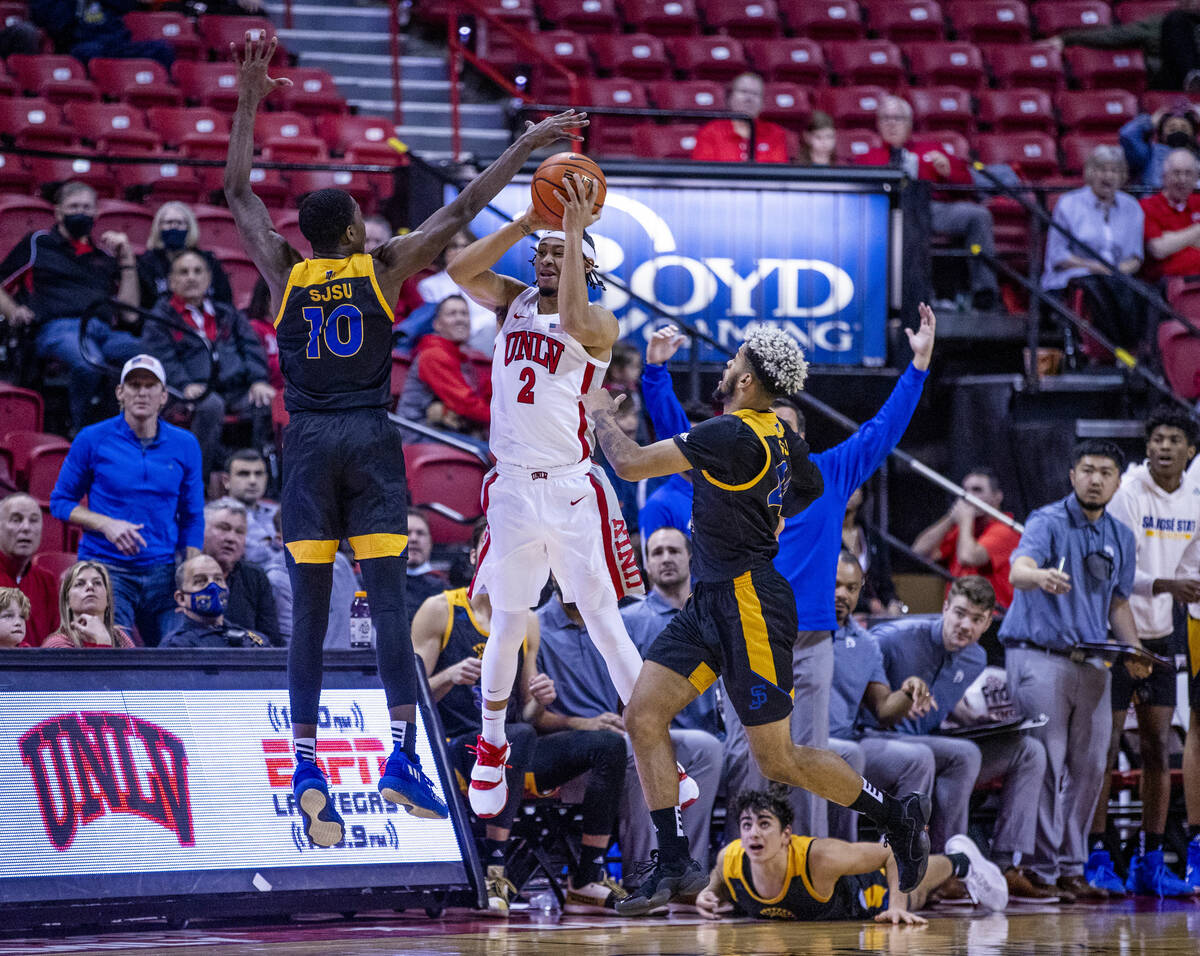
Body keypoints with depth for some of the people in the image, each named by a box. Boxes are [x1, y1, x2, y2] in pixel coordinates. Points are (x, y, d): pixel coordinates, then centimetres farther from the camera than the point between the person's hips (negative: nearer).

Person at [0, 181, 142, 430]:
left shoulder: (105, 255, 29)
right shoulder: (37, 244, 22)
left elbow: (129, 313, 21)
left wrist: (126, 258, 19)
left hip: (106, 331, 3)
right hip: (57, 326, -3)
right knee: (88, 363, -42)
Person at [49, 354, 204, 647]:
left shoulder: (185, 445, 8)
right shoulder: (93, 439, 1)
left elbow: (192, 519, 13)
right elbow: (60, 502, 7)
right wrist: (106, 524, -11)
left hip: (162, 573, 2)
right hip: (105, 567, -2)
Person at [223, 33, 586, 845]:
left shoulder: (286, 274, 5)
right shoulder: (382, 268, 1)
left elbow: (238, 192, 15)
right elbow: (462, 211, 1)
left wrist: (248, 100, 20)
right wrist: (527, 146, 6)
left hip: (307, 443, 1)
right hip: (370, 442, -1)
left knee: (309, 613, 2)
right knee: (388, 601, -5)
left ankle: (307, 768, -9)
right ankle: (404, 755, -16)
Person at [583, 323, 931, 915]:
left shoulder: (731, 436, -20)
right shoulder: (779, 437, 8)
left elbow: (631, 465, -18)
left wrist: (600, 414, 1)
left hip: (749, 605, -10)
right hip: (711, 602, 10)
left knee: (778, 762, -2)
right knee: (643, 716, 0)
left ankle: (897, 815, 14)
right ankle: (675, 866, 2)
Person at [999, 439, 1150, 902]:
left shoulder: (1121, 538, 13)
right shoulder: (1047, 522, -6)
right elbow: (1018, 570, -25)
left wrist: (1134, 650, 3)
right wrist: (1041, 577, -49)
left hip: (1092, 664, 6)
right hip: (1040, 657, -6)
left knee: (1089, 768, 7)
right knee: (1044, 765, -8)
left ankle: (1072, 869, 15)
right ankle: (1041, 872, -4)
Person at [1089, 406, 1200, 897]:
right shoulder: (1126, 494, -13)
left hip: (1160, 636, 6)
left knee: (1158, 748, 5)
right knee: (1105, 748, -4)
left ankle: (1149, 863, 10)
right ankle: (1097, 857, 3)